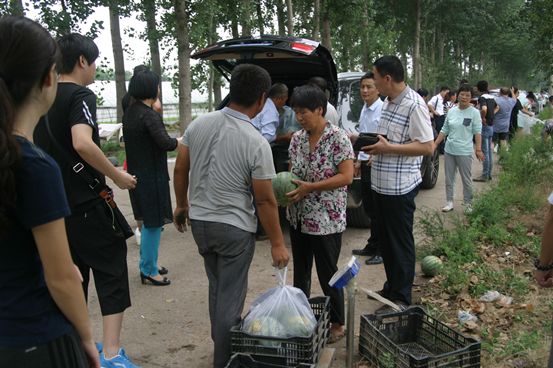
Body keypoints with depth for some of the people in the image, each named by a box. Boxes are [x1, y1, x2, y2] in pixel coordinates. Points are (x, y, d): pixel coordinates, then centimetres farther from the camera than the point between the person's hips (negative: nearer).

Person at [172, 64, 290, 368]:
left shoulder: (199, 124, -4)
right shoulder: (257, 143, -20)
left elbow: (180, 169, 4)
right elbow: (265, 200, -16)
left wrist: (182, 205, 19)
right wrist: (277, 244, -6)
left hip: (199, 221, 6)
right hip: (234, 228, -6)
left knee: (217, 288, 23)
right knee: (230, 297, 9)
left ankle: (223, 341, 41)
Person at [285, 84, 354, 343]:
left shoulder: (338, 138, -13)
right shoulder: (297, 139, 6)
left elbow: (347, 177, -19)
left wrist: (309, 187, -24)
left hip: (326, 219, -6)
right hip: (298, 217, 7)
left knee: (328, 274, 6)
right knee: (300, 272, 19)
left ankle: (337, 325, 26)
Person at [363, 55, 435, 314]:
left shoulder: (414, 105, -17)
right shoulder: (388, 102, 12)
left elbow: (427, 147, -20)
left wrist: (388, 148, -22)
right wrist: (371, 144, 7)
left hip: (400, 187, -9)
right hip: (381, 183, 9)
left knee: (401, 243, 2)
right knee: (385, 239, 18)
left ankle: (401, 299, 15)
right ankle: (391, 287, 33)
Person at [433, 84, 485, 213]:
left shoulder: (474, 112, -2)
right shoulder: (452, 111, 8)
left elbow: (477, 132, -5)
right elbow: (444, 130, 12)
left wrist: (479, 150, -13)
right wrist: (435, 144, 8)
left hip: (464, 152, -4)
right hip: (449, 150, 4)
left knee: (467, 180, 4)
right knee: (449, 178, 10)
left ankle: (468, 203, 17)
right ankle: (450, 202, 21)